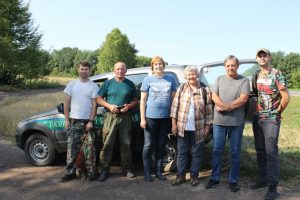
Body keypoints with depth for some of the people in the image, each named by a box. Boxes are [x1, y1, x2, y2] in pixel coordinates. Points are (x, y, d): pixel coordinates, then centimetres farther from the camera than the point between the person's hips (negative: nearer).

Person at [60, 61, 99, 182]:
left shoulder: (93, 86, 1)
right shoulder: (72, 84, 7)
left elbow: (94, 105, -3)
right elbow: (67, 103, 6)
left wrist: (91, 121, -11)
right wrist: (67, 120, 0)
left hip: (88, 121, -2)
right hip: (74, 121, 2)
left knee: (90, 148, 1)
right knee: (72, 148, 4)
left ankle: (91, 172, 12)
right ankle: (70, 172, 14)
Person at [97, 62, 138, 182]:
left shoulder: (130, 84, 10)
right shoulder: (108, 83, 6)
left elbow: (135, 100, 12)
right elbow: (99, 99, 5)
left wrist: (129, 106, -8)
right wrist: (109, 106, -11)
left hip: (125, 117, 1)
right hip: (110, 116, -1)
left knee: (126, 144, 6)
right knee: (107, 144, -3)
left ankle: (127, 169, 18)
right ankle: (105, 170, 6)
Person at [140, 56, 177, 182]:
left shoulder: (171, 80, 7)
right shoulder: (147, 80, 2)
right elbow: (143, 101, 1)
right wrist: (142, 118, -5)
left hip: (166, 117, 2)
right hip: (151, 117, -2)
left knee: (161, 145, 11)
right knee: (149, 145, 2)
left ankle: (159, 171, 23)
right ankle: (147, 173, 13)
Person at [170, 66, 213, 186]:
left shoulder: (205, 90, 1)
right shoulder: (181, 88, 3)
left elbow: (208, 109, 2)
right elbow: (175, 106, 1)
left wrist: (208, 126, -1)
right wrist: (174, 123, -3)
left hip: (198, 128, 0)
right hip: (182, 127, 1)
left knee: (197, 153, 9)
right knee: (181, 152, 9)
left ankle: (194, 176, 24)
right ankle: (180, 175, 21)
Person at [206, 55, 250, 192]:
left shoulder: (244, 81, 2)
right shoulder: (219, 79, 10)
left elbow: (243, 99, -9)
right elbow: (214, 96, 1)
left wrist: (226, 107, -13)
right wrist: (225, 107, -16)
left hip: (237, 122, -2)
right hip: (219, 121, 2)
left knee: (235, 152, 6)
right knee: (217, 150, 7)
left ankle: (233, 180, 18)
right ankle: (214, 178, 19)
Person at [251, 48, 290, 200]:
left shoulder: (277, 74, -7)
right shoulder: (256, 76, 11)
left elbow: (286, 97, -11)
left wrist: (277, 112, -3)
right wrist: (256, 112, 10)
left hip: (271, 119, -6)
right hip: (257, 119, 6)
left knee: (271, 152, -6)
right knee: (260, 151, 12)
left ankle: (273, 187, 1)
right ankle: (263, 179, 25)